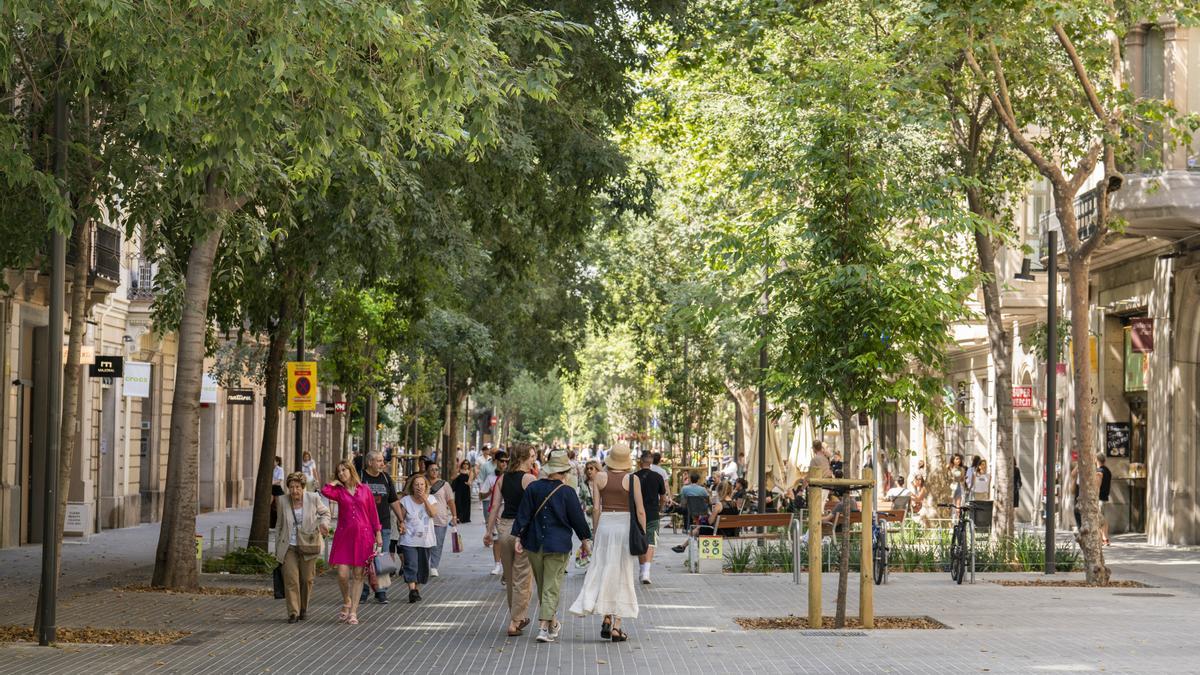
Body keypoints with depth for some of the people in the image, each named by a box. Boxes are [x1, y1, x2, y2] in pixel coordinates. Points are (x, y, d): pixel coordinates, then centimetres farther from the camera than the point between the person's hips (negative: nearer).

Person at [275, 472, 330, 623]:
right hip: (289, 546, 0)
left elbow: (325, 512, 12)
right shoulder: (283, 500, -3)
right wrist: (277, 548, 11)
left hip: (308, 546, 0)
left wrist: (324, 523, -11)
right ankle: (293, 612, -7)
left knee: (307, 579, 7)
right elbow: (280, 525, 9)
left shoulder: (313, 498, -7)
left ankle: (303, 608, 27)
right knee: (290, 578, -11)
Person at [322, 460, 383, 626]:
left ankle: (353, 611, 7)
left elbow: (373, 513, 9)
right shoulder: (339, 491, 6)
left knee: (358, 575, 1)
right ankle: (346, 602, 20)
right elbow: (325, 491, -17)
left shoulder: (364, 490, 7)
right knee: (342, 574, -7)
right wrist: (335, 482, 1)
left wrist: (378, 533, 5)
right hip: (344, 536, 0)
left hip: (363, 536, 0)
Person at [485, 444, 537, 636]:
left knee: (510, 578, 17)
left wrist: (489, 530, 12)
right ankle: (514, 623, 0)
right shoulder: (529, 479, -10)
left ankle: (519, 617, 29)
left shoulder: (502, 479, 6)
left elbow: (495, 506, 7)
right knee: (522, 578, 1)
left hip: (504, 527, 6)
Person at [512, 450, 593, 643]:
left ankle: (552, 623, 29)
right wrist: (585, 540, 10)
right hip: (558, 546, -4)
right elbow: (578, 518, -3)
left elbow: (523, 514, -1)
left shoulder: (533, 488, -2)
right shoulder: (567, 492, -10)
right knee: (552, 586, 0)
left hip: (534, 544, 4)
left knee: (542, 585, 17)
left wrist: (518, 537, 4)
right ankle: (544, 627, -8)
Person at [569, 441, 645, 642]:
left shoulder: (599, 477, 0)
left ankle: (606, 620, -3)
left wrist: (595, 532, 9)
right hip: (626, 526, -1)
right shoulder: (632, 479, -5)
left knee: (604, 572, 10)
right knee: (622, 576, 6)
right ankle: (616, 626, 6)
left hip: (605, 525, 1)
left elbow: (596, 508, 0)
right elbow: (640, 510, -6)